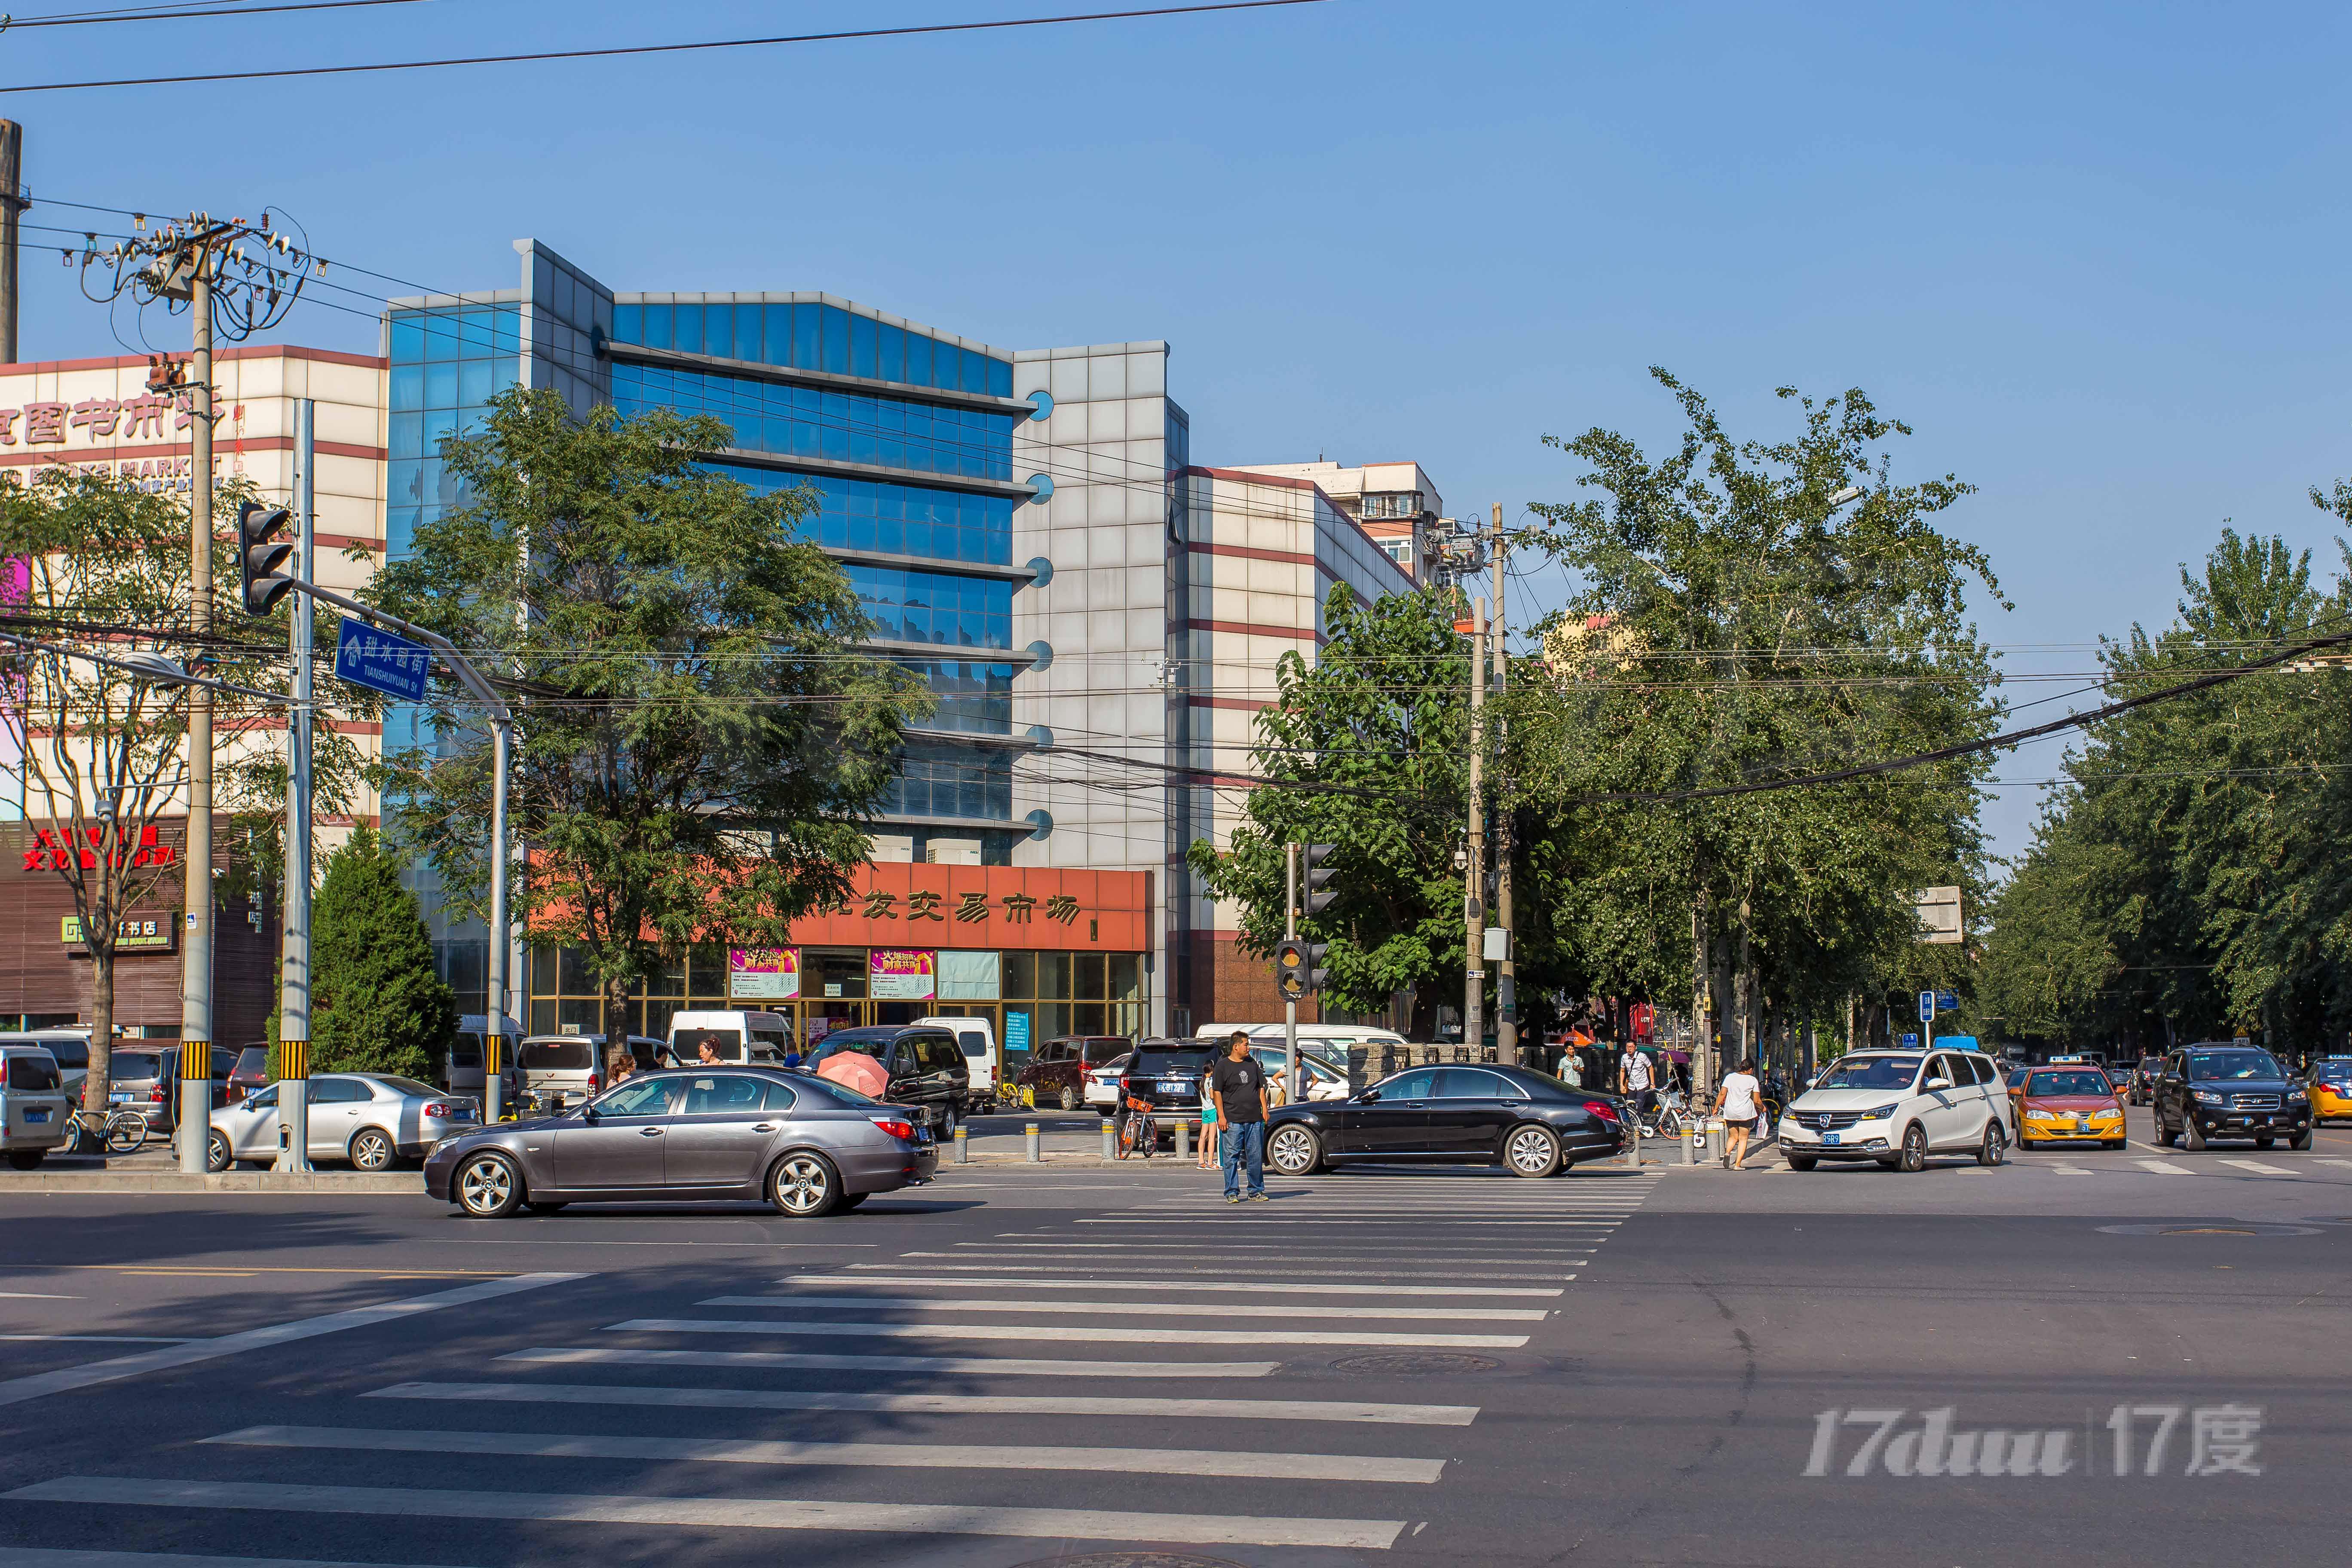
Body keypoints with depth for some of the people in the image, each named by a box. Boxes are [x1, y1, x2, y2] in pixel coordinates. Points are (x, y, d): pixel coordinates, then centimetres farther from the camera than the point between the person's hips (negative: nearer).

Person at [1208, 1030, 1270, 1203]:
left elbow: (1261, 1088, 18)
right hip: (1233, 1120, -4)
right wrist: (1221, 1116, -9)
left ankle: (1256, 1191, 13)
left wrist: (1264, 1110, 8)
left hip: (1255, 1119, 4)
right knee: (1232, 1156, -3)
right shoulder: (1222, 1066, 0)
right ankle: (1232, 1193, 3)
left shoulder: (1252, 1064, 14)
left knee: (1256, 1156, 5)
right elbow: (1217, 1092, -2)